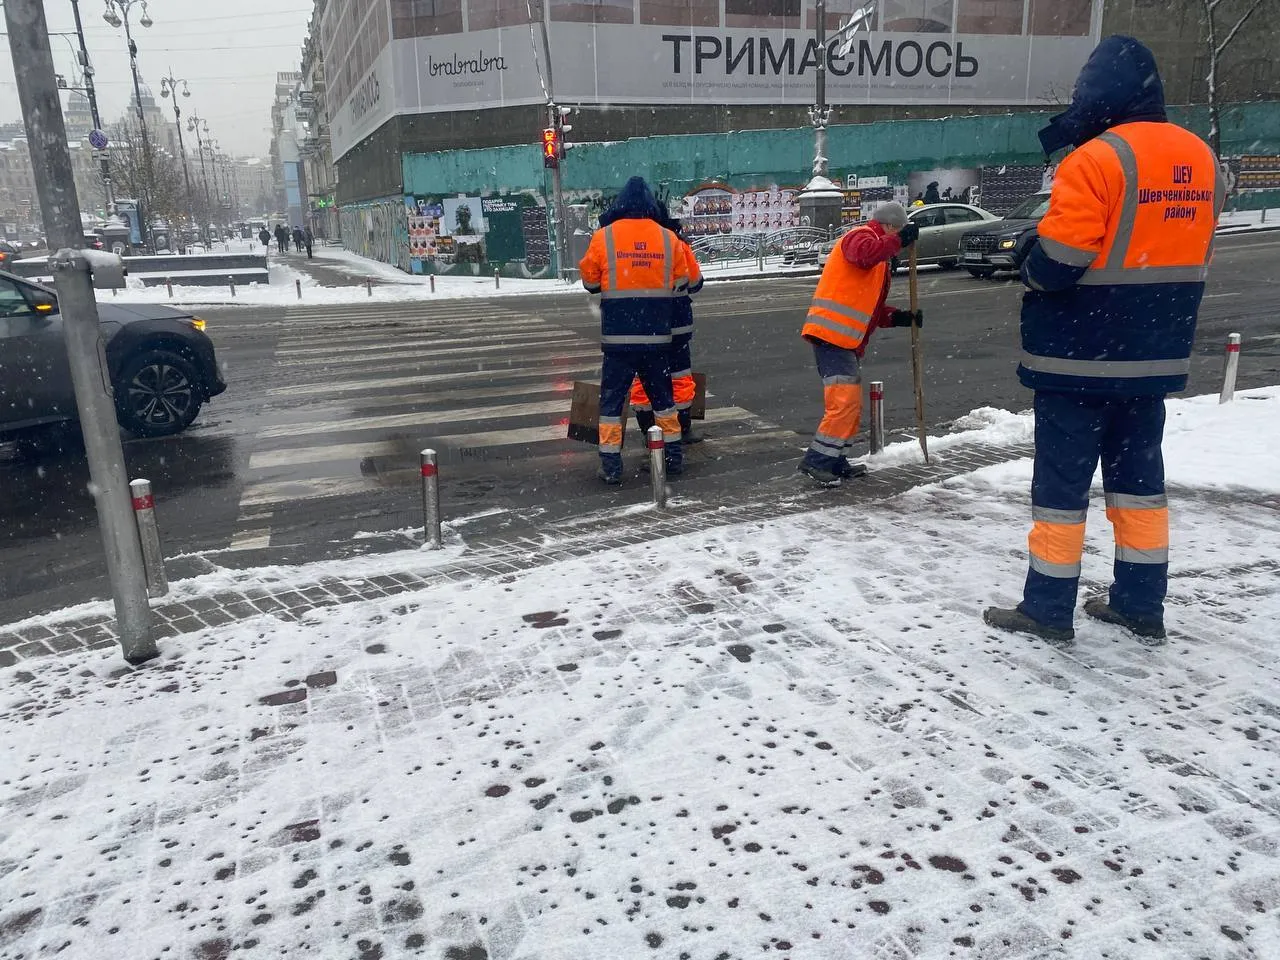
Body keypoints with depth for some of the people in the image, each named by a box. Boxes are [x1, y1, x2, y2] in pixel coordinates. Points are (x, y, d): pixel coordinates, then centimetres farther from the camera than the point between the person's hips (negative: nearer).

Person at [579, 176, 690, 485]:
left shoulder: (603, 237, -5)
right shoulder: (668, 238, 0)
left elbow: (590, 281, 5)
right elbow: (681, 283, 9)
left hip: (618, 337, -2)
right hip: (657, 336, 2)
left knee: (612, 399, 7)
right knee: (662, 396, 18)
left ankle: (611, 465, 6)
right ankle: (674, 456, 24)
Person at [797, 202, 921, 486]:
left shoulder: (879, 262, 29)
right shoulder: (861, 236, -2)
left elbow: (871, 308, 27)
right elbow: (866, 255, -28)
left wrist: (899, 317, 13)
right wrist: (899, 240, -24)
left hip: (848, 340, 11)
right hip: (832, 333, -11)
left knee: (852, 404, 14)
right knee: (844, 399, -16)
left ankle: (834, 461, 21)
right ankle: (816, 461, -14)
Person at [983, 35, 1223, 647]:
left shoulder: (1096, 160, -17)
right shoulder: (1201, 159, 8)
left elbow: (1058, 263, -20)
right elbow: (1186, 252, 16)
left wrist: (1028, 268, 0)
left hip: (1078, 355, -7)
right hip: (1154, 353, 7)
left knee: (1061, 480, 2)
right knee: (1138, 474, 16)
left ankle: (1048, 610, 10)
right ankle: (1141, 605, 24)